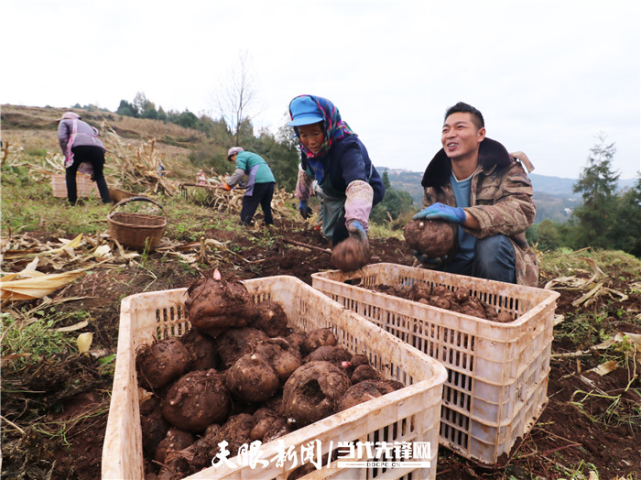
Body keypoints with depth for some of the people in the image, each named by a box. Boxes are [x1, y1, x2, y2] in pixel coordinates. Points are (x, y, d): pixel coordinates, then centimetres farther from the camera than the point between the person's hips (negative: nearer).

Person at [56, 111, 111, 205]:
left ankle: (72, 202, 9)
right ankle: (107, 201, 2)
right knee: (99, 175, 17)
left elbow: (62, 137, 5)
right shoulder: (86, 124, 43)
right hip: (98, 147, 4)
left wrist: (66, 155, 7)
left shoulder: (64, 122, 28)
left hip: (79, 146, -4)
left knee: (70, 173, 15)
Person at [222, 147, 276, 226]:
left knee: (248, 203, -3)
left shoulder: (240, 157, 5)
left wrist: (229, 184, -6)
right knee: (266, 204, 18)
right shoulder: (251, 155, 33)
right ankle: (270, 224, 24)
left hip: (258, 181, -8)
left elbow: (239, 173, -10)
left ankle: (243, 224, -5)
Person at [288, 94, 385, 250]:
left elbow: (358, 185, -59)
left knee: (341, 233, -29)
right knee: (330, 233, 21)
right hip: (332, 193, 7)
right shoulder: (308, 147, -21)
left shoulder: (347, 147, -41)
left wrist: (356, 220, -76)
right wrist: (302, 198, 14)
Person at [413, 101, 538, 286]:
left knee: (491, 242, -33)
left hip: (497, 261, -2)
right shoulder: (435, 181, 1)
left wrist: (461, 215, -41)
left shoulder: (506, 169, -7)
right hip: (453, 266, 3)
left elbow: (523, 212, -26)